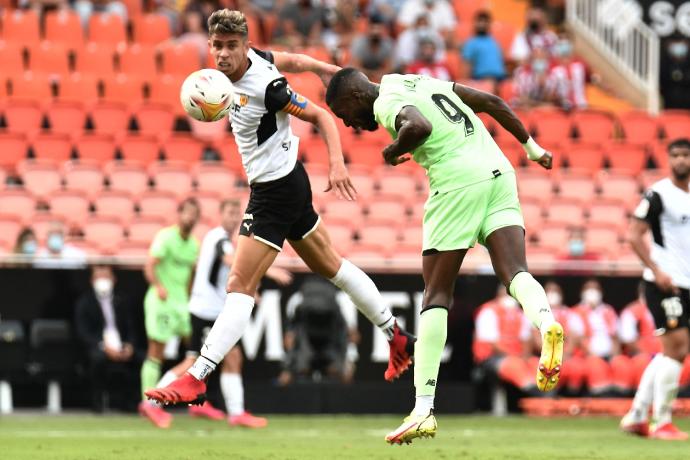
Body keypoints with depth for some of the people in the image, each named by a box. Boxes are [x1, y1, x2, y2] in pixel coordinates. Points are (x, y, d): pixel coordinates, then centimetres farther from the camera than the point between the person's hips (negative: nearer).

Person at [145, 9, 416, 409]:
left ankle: (196, 379, -16)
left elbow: (321, 116, -17)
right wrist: (324, 69, 29)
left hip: (276, 191, -10)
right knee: (330, 266, 22)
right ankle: (399, 339, 33)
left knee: (241, 286, -13)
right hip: (288, 182, 10)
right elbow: (292, 61, 15)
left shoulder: (265, 87, -24)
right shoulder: (253, 57, -3)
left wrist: (337, 163, -26)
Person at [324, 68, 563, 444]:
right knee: (514, 273, -6)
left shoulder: (386, 103, 1)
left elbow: (419, 126, -21)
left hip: (458, 182, -7)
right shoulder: (424, 82, 25)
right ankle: (546, 323, -41)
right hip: (499, 173, 7)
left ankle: (424, 409, -1)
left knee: (436, 295, 0)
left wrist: (392, 153, -2)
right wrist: (531, 146, 31)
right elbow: (491, 102, 24)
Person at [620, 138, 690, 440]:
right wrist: (657, 270, -21)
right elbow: (634, 235, -13)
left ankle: (636, 417, 17)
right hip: (663, 282, -8)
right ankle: (662, 423, -5)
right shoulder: (659, 194, -9)